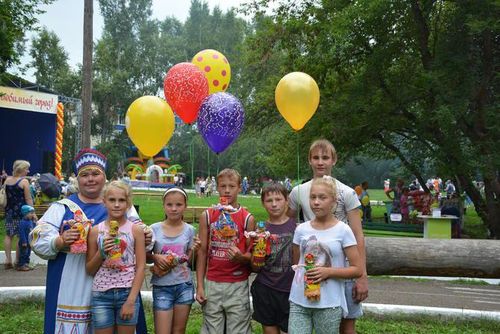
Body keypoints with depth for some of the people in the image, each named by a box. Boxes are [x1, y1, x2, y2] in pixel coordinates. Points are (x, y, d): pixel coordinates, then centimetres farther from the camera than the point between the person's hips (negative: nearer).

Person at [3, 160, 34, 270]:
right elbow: (28, 199, -13)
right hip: (21, 211, -6)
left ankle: (8, 259, 12)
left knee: (8, 235, 12)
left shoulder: (7, 180, 7)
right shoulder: (24, 181, -11)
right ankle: (17, 260, 5)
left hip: (9, 210, 6)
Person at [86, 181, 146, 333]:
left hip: (127, 292, -1)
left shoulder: (135, 230, -2)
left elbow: (141, 267, -4)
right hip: (101, 294, 1)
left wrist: (131, 300, -10)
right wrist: (101, 253, -11)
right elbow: (89, 270, 8)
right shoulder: (96, 231, 3)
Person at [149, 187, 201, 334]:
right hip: (162, 287, -1)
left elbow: (188, 261, 3)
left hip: (184, 286, 1)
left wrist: (194, 250, -15)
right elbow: (146, 256, 4)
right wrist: (155, 257, -15)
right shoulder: (154, 229, -4)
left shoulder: (189, 230, -1)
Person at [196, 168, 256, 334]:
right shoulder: (207, 216, 2)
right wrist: (200, 286, -1)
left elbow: (252, 253, 1)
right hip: (212, 284, 1)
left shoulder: (247, 218, -2)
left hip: (238, 285, -1)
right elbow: (202, 252, 3)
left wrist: (241, 257, -22)